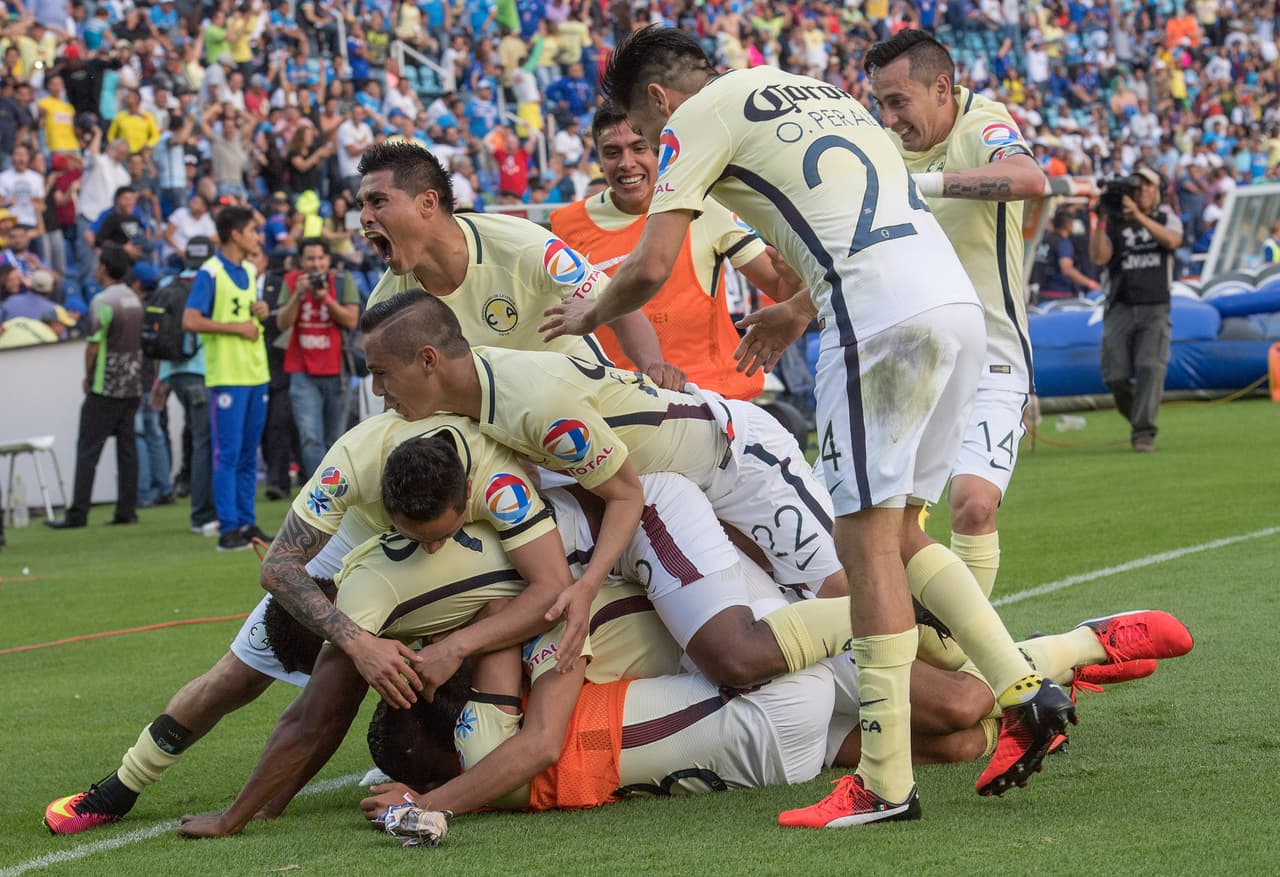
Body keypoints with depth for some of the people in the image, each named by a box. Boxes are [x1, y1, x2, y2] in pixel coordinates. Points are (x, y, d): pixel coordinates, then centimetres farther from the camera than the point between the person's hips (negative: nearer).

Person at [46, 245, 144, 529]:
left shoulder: (103, 301, -14)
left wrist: (88, 376, 0)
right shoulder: (134, 299, 10)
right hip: (133, 384, 7)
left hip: (106, 387, -7)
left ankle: (78, 513, -7)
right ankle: (127, 510, 5)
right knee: (126, 446, 8)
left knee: (88, 449, -5)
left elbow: (94, 344, -15)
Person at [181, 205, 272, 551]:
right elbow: (190, 321, -17)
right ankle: (228, 529, -6)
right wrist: (236, 327, -16)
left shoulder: (250, 272, 15)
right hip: (227, 376, -8)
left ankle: (247, 523, 16)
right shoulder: (210, 273, -10)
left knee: (248, 455, 11)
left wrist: (262, 312, 6)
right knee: (228, 454, -7)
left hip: (256, 373, 8)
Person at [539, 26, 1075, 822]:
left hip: (884, 321, -8)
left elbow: (651, 268, -1)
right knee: (896, 530, 17)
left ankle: (887, 782, -6)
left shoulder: (699, 116, 5)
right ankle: (1025, 691, 8)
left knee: (868, 542, -5)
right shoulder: (814, 90, 28)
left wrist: (588, 317, 18)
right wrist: (800, 310, 46)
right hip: (958, 303, 8)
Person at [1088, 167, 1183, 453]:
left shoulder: (1166, 218, 10)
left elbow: (1172, 240, -14)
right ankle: (1137, 416, 21)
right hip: (1121, 308, 1)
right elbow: (1099, 257, -6)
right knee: (1115, 375, -5)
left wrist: (1139, 216, -23)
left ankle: (1144, 432, -17)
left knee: (1150, 367, -17)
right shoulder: (1114, 223, 9)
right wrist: (1101, 220, -16)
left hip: (1155, 309, -1)